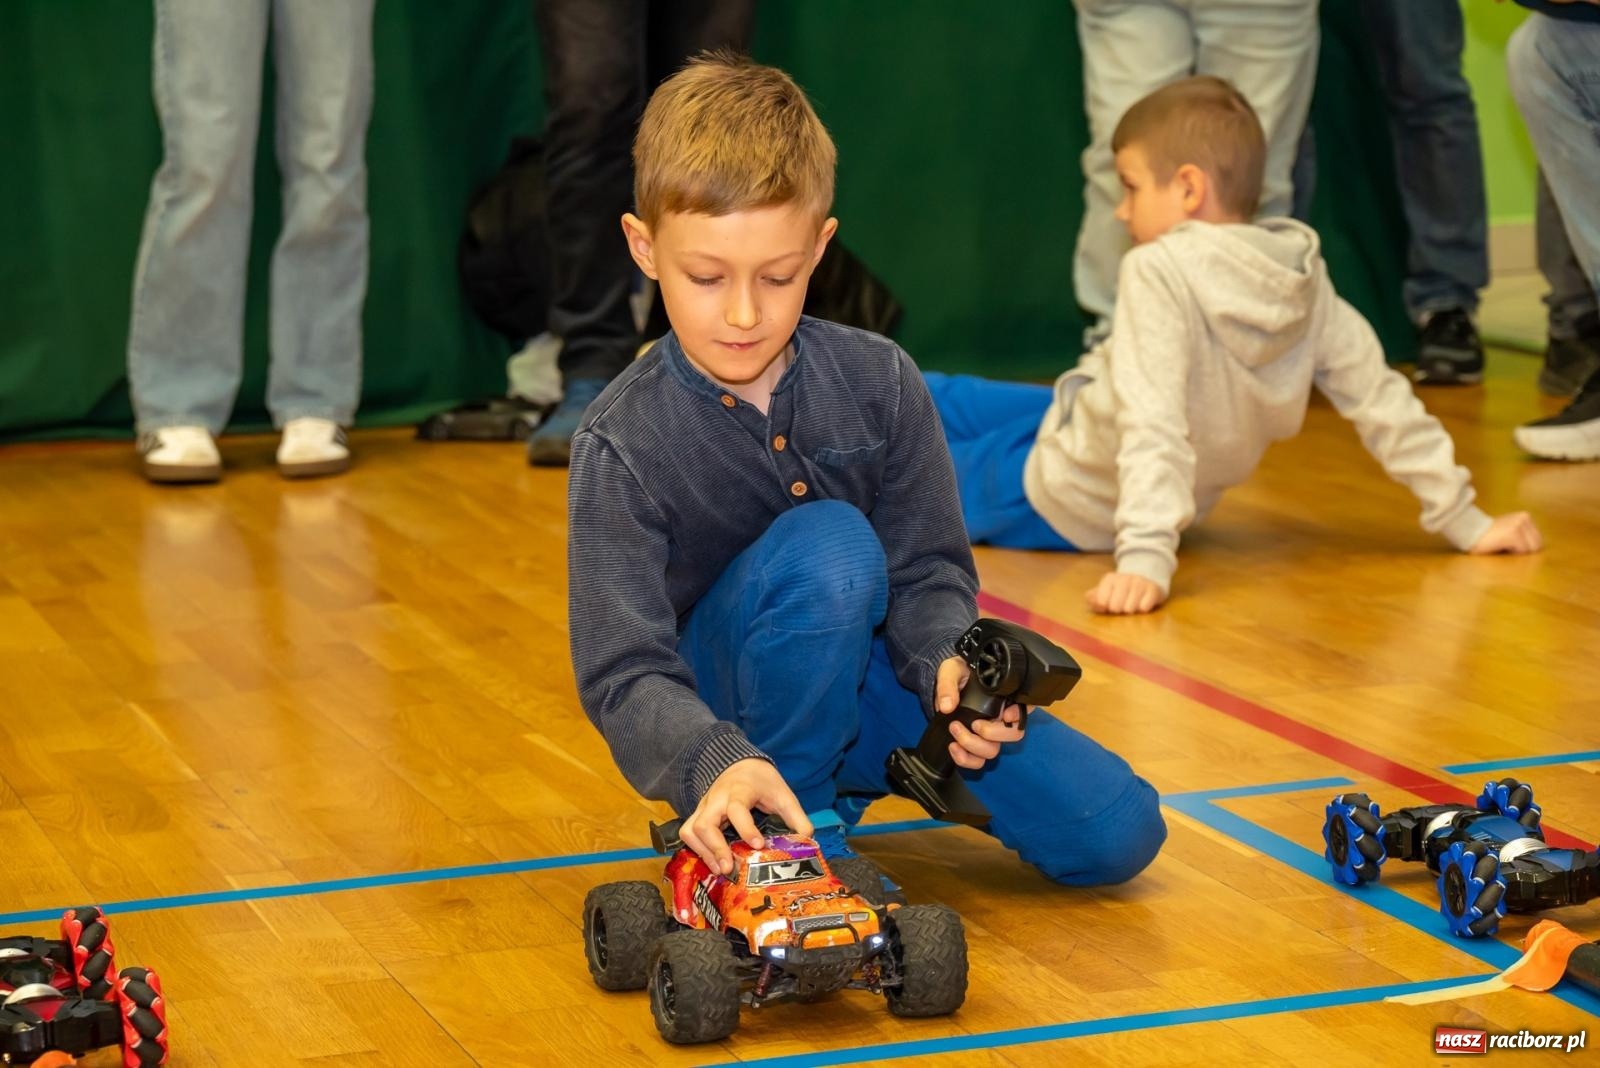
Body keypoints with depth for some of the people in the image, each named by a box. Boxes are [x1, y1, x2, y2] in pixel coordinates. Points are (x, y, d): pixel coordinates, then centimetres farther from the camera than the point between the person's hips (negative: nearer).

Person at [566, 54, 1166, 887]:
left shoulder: (878, 382, -8)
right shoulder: (622, 444, -18)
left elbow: (928, 570, -4)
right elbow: (625, 675, -23)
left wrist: (946, 664, -27)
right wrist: (717, 764, -44)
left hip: (871, 673, 4)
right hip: (727, 708, -4)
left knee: (1116, 833, -10)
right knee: (825, 544, -35)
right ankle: (789, 836, -17)